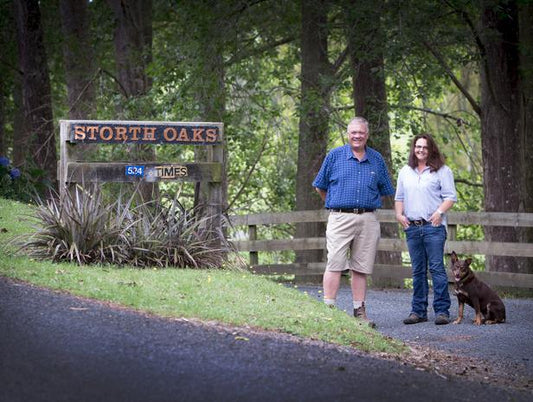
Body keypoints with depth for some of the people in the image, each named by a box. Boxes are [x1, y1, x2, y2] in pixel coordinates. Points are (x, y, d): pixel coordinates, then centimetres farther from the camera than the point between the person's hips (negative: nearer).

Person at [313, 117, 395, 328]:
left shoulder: (376, 159, 11)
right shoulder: (335, 156, 5)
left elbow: (384, 190, 22)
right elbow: (321, 186, 13)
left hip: (368, 221, 2)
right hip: (340, 218, -2)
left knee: (360, 268, 6)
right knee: (335, 264, -10)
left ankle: (359, 312, 10)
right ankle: (328, 309, -9)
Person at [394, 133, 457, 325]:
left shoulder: (441, 171, 3)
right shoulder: (405, 172, 18)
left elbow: (450, 196, -1)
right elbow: (399, 197, 23)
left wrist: (439, 212, -14)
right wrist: (399, 215, 7)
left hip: (433, 226, -5)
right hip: (412, 227, 5)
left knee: (436, 268, -8)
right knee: (418, 270, 7)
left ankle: (442, 310, -7)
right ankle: (418, 311, 11)